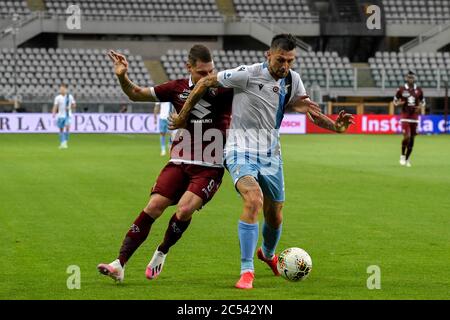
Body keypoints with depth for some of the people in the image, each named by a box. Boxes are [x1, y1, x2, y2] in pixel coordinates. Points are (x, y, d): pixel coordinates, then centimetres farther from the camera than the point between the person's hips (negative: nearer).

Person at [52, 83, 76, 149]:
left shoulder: (70, 96, 1)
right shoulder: (57, 97, 0)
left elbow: (74, 105, 8)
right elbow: (55, 106, -3)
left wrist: (69, 108, -11)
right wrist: (54, 113, -19)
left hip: (68, 115, -1)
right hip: (60, 116, 1)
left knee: (67, 127, -21)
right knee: (61, 129, 6)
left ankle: (65, 142, -9)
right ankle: (62, 143, 17)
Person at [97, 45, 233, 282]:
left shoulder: (224, 90, -4)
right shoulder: (178, 89, 3)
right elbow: (136, 94, 12)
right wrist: (122, 76, -5)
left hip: (210, 167, -2)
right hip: (180, 162, 2)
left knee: (184, 209, -23)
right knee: (154, 207, -13)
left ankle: (161, 254, 4)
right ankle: (119, 264, -9)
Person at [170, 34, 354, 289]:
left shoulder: (293, 80, 1)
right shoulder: (248, 74, -17)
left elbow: (308, 109, 17)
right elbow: (205, 83, -7)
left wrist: (336, 126, 1)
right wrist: (183, 116, -1)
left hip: (271, 155, 6)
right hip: (241, 150, -6)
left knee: (274, 215, 12)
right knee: (253, 200, -30)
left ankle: (268, 253, 48)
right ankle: (247, 270, -22)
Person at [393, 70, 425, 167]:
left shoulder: (419, 90, 5)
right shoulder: (401, 90, -2)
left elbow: (422, 102, 17)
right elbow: (395, 101, 8)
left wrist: (421, 108, -4)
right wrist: (398, 104, -14)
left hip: (414, 117, 3)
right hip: (405, 117, -3)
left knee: (412, 138, 5)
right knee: (407, 136, -17)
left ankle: (407, 159, 18)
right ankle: (402, 155, 6)